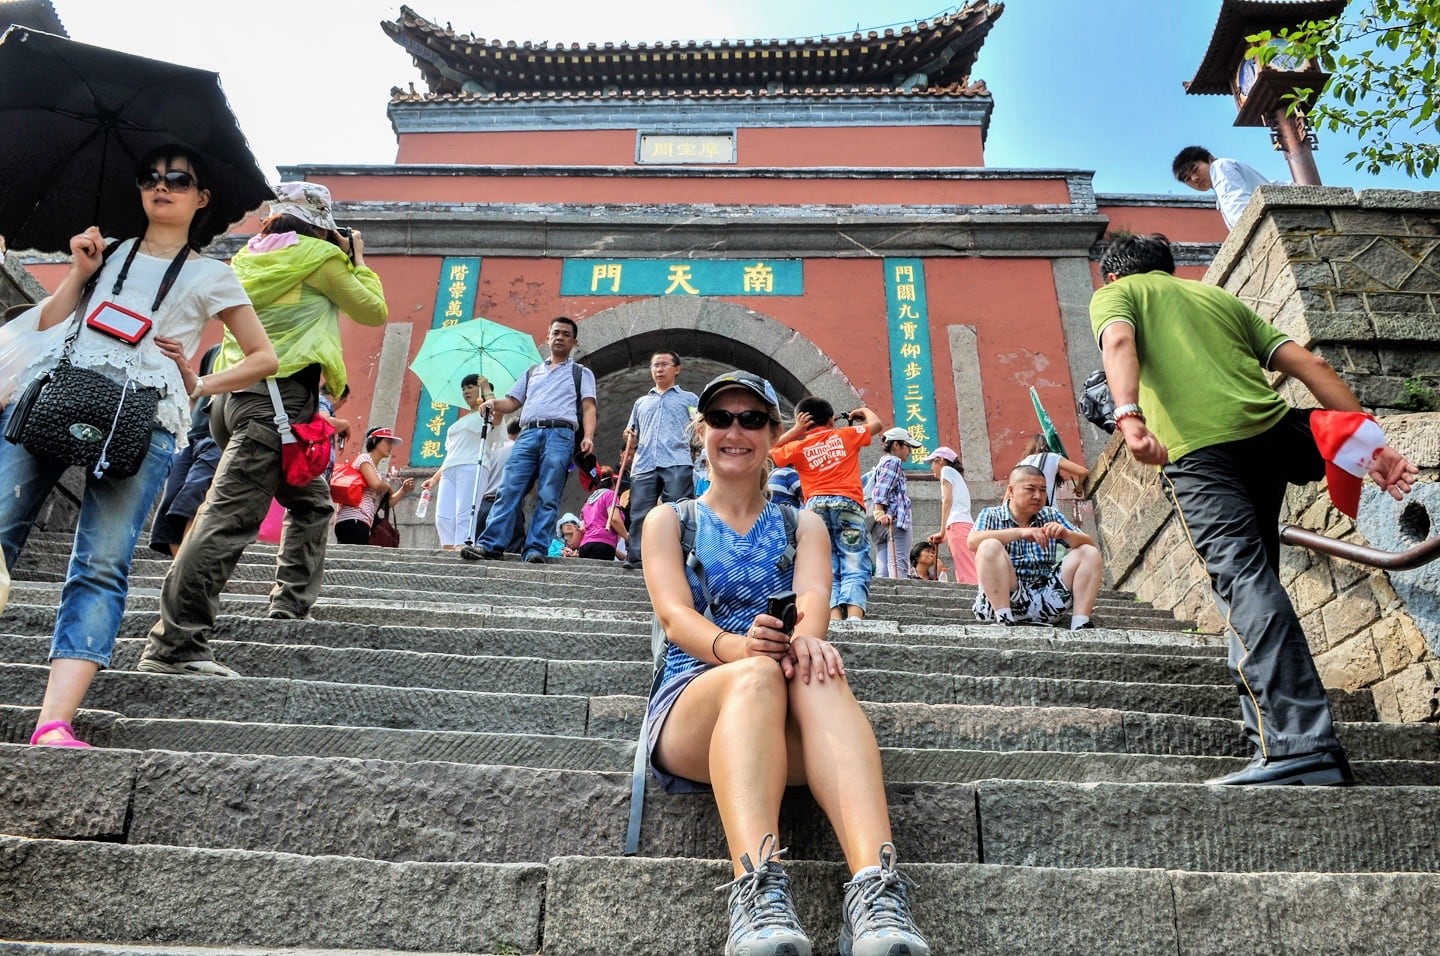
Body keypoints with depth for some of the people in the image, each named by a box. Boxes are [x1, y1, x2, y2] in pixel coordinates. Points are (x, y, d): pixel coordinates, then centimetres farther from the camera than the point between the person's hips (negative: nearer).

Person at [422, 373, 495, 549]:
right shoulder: (459, 422, 33)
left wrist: (486, 388, 0)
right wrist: (435, 477, 24)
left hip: (471, 468, -7)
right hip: (449, 470, 7)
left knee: (464, 516, -19)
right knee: (443, 517, -10)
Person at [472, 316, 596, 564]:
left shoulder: (581, 373, 20)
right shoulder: (532, 372, 30)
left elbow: (588, 407, 7)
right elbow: (512, 402, 24)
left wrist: (588, 436, -11)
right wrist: (494, 403, 1)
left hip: (560, 435, -3)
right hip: (528, 434, 3)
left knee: (548, 497, -10)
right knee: (509, 490, -9)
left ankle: (536, 549, -14)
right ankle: (490, 544, -14)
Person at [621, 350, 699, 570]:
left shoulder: (689, 399, 20)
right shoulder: (641, 402, 29)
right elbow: (632, 441, 29)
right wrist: (629, 439, 7)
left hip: (677, 465, -3)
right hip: (644, 465, 3)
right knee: (639, 515, -6)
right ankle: (635, 559, -6)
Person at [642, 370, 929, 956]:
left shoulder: (802, 524, 20)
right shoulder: (669, 521, 16)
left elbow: (814, 593, -3)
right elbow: (674, 614, -3)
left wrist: (805, 637, -30)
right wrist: (736, 646, -28)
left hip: (790, 730, 1)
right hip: (691, 699, -1)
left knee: (819, 675, -36)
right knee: (757, 674, -37)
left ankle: (875, 891, -54)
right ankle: (759, 896, -57)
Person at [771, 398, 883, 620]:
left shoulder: (798, 447, 14)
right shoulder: (845, 435, 14)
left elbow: (770, 451, 29)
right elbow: (876, 424, 26)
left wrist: (794, 431, 26)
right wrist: (864, 411, 45)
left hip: (815, 505, 1)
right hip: (847, 503, -1)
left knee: (826, 570, 1)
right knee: (855, 568, -5)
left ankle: (835, 618, -17)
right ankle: (854, 618, -24)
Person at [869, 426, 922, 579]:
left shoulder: (881, 463, 29)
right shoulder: (893, 461, 1)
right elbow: (881, 489, -14)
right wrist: (879, 512, -25)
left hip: (881, 524, 9)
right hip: (895, 520, -9)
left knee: (882, 572, 0)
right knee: (899, 568, -19)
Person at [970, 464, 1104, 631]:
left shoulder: (1051, 515, 15)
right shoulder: (991, 515, 4)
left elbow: (1090, 544, 7)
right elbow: (973, 542, -18)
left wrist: (1066, 534, -16)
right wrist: (1019, 532, -25)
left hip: (1046, 598, 4)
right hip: (1005, 598, -4)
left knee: (1090, 553, -5)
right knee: (990, 547, -26)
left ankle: (1080, 625, -18)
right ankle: (1004, 621, -30)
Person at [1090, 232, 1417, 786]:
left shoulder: (1114, 294, 22)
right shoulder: (1221, 297, 35)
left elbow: (1118, 341, -5)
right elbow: (1308, 365, 22)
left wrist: (1128, 417, -21)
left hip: (1197, 447, -5)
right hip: (1272, 432, 6)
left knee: (1242, 578, -14)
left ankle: (1300, 745, -22)